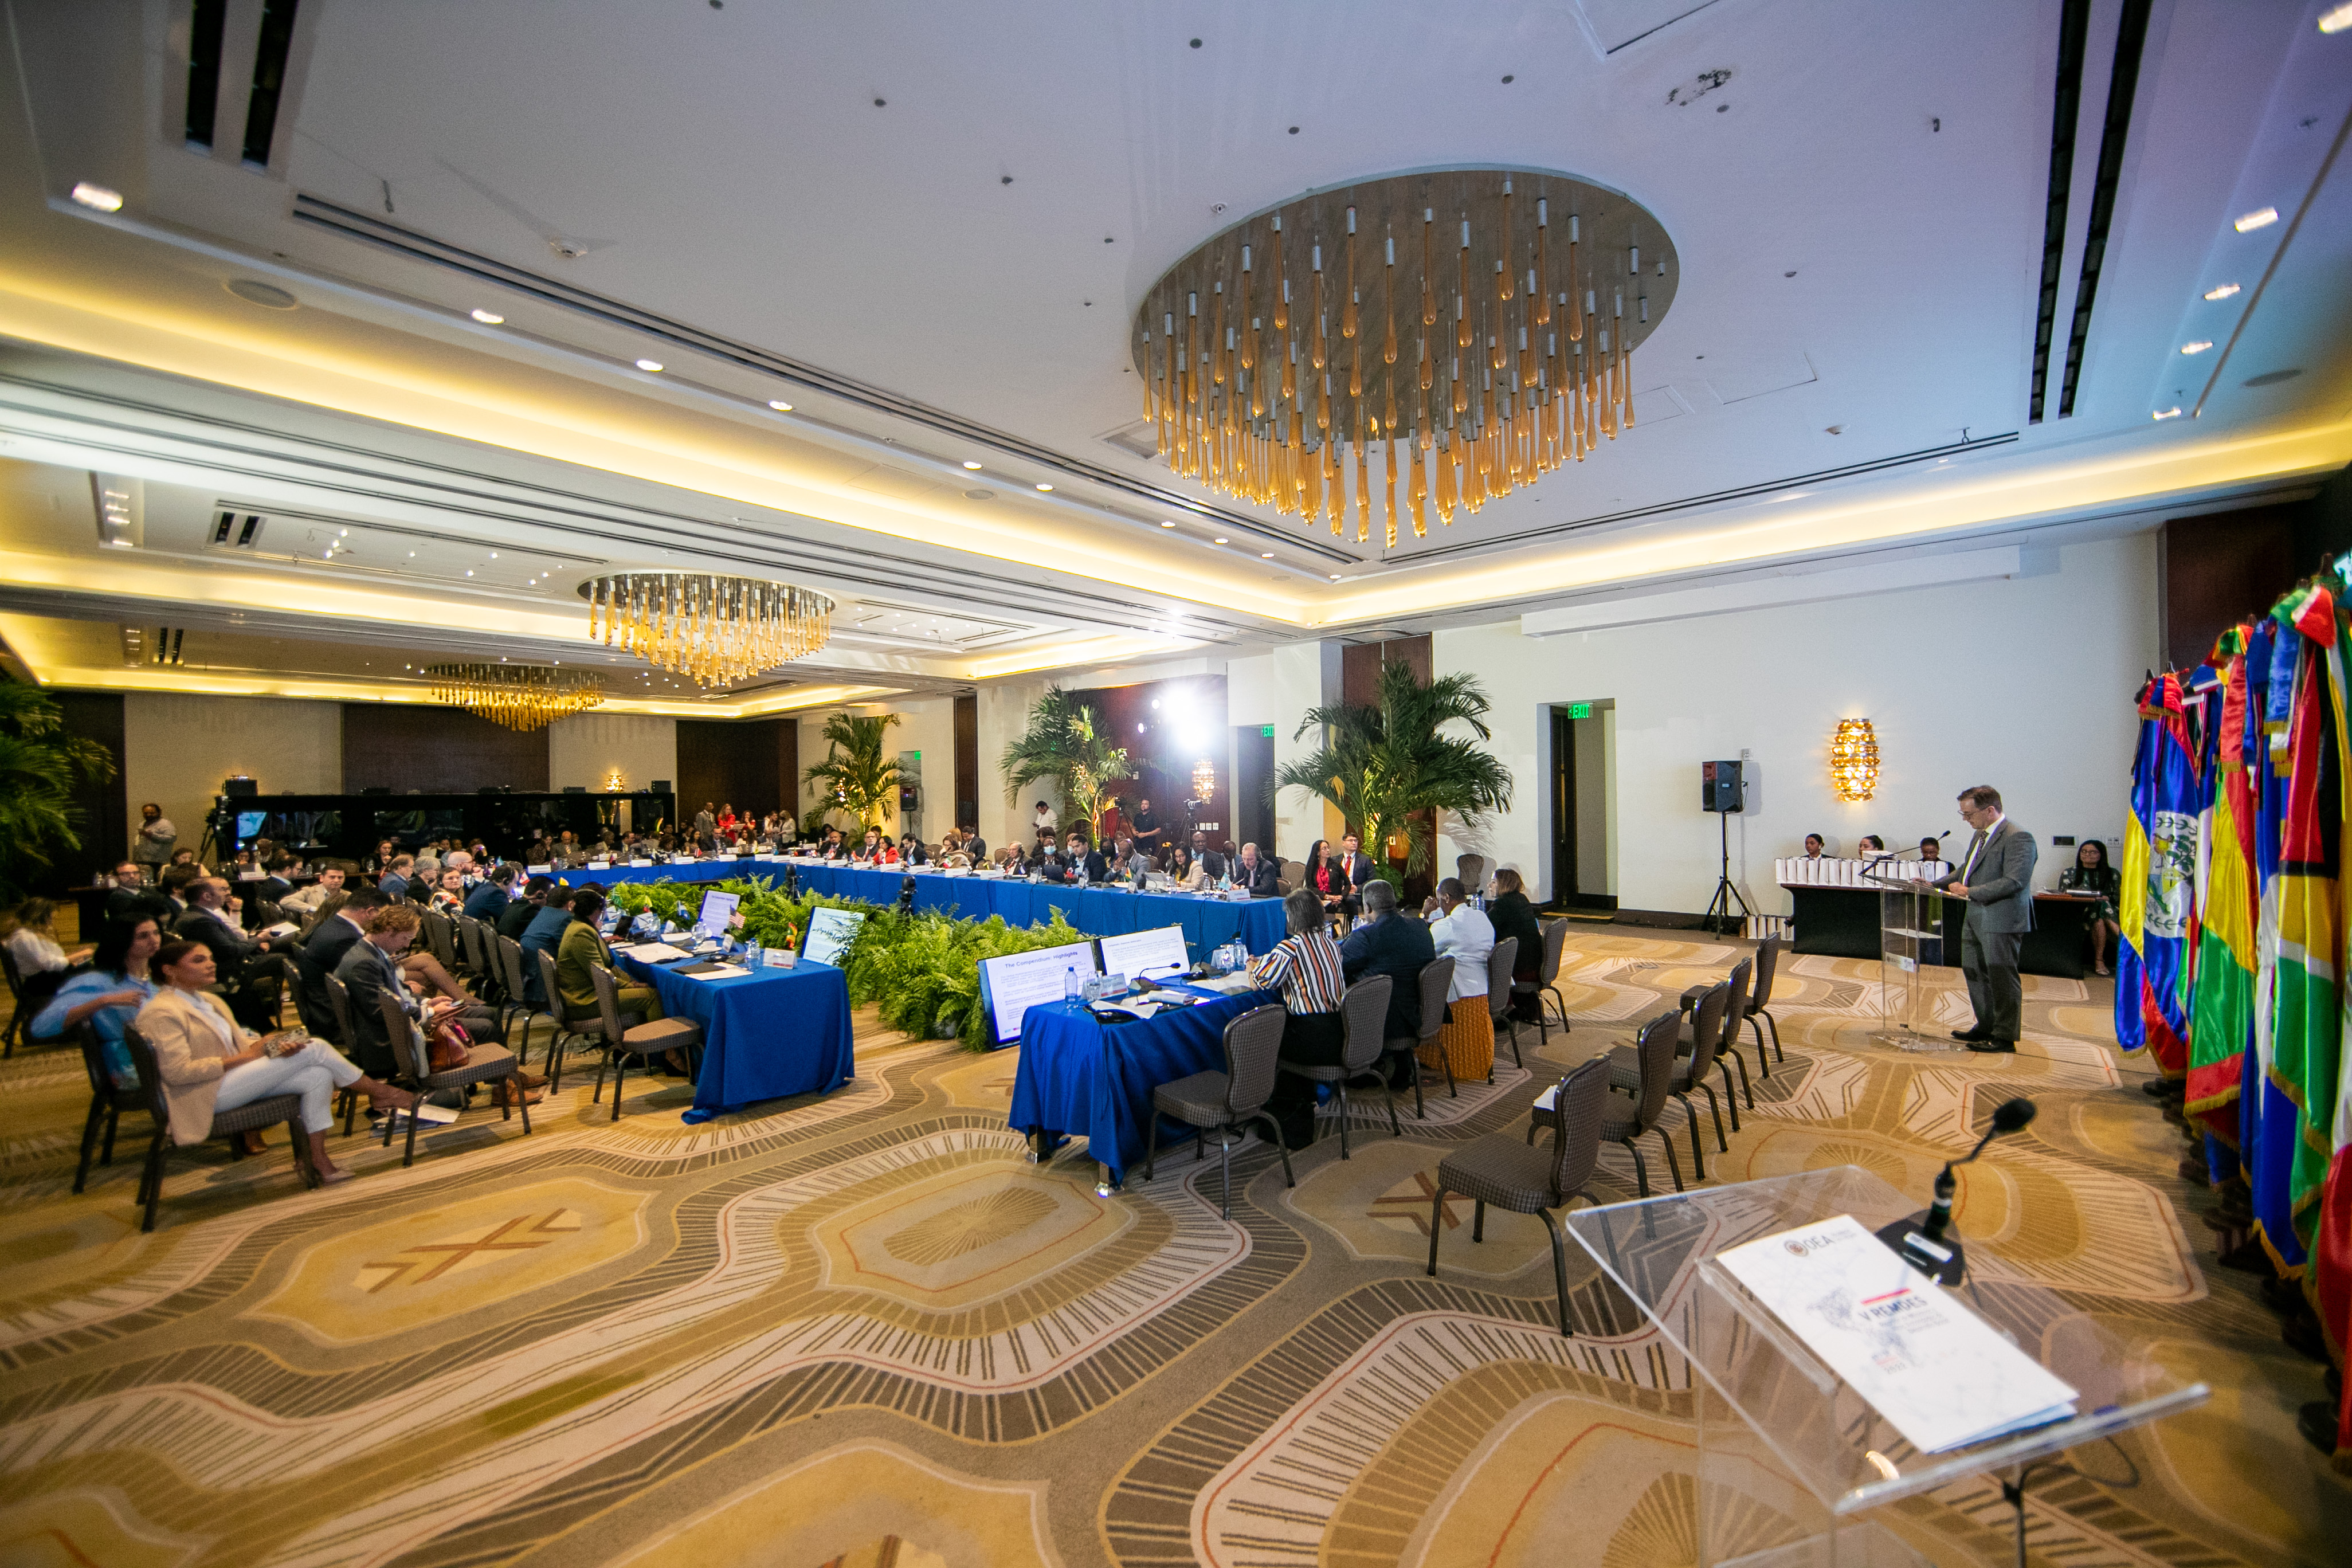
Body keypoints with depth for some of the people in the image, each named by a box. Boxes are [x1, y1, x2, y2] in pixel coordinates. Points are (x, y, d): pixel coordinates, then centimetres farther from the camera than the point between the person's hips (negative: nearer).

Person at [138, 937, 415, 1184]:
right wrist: (247, 1056, -19)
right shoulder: (162, 1013, -12)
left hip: (231, 1078, 9)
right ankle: (378, 1092, -3)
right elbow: (177, 1072, -20)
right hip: (205, 1096, -9)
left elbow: (241, 1044, 16)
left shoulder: (208, 1001, 17)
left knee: (318, 1075, -16)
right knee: (315, 1049, -20)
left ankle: (317, 1159, -9)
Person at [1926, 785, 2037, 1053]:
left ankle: (2005, 1036, 10)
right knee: (1974, 973, 17)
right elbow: (1965, 869, 24)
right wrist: (1935, 884, 13)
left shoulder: (2018, 838, -15)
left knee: (2001, 978, 0)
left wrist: (1970, 892, -23)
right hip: (1975, 919, 10)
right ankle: (1986, 1027, 30)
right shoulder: (1981, 835, 14)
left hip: (2001, 921, -10)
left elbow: (2014, 882, -23)